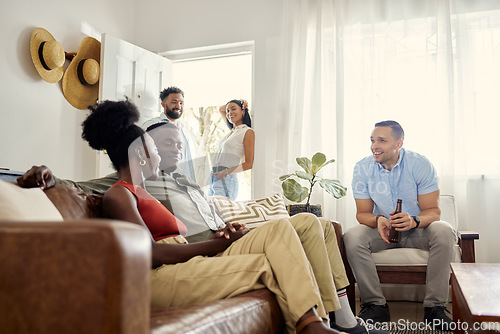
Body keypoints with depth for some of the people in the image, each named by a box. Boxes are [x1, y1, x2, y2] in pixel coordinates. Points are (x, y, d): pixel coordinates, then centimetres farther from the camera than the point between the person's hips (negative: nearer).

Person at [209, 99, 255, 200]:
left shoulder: (248, 132, -4)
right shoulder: (232, 131, 18)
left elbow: (249, 164, -10)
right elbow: (221, 109, 37)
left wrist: (226, 172, -19)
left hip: (227, 180, -8)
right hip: (213, 179, 8)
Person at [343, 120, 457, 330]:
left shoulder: (420, 165, -12)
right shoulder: (362, 168, -7)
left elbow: (433, 210, -13)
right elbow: (362, 212, -4)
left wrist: (414, 221, -37)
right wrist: (378, 220, -29)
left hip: (418, 229, -1)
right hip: (383, 230, 1)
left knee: (444, 232, -33)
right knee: (352, 238, -28)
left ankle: (434, 307, -21)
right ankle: (376, 306, -17)